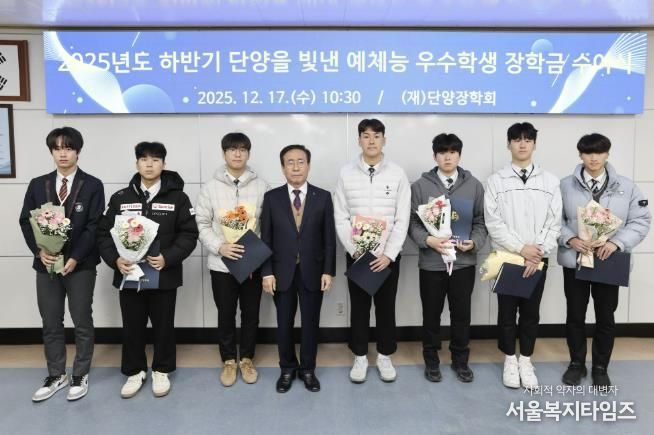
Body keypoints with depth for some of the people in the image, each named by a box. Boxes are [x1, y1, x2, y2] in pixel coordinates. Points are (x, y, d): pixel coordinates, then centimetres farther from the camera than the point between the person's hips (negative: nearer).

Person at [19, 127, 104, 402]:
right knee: (51, 323, 11)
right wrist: (40, 252, -9)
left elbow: (94, 227, -8)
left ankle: (80, 375, 20)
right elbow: (26, 222, 6)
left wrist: (75, 258, -15)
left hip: (80, 265, -3)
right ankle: (56, 376, 26)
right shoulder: (38, 185, 9)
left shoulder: (92, 186, -2)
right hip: (46, 263, 4)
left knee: (82, 322, 6)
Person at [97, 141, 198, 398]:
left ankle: (161, 371, 29)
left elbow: (189, 234, -5)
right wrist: (115, 259, -12)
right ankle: (134, 371, 31)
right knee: (132, 326, 12)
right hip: (129, 274, 2)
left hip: (164, 274, -2)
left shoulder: (177, 197, -2)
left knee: (163, 325, 10)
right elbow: (104, 233, 5)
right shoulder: (120, 198, 5)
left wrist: (168, 258, -18)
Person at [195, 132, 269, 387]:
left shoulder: (261, 187, -1)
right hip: (221, 264, 0)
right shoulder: (211, 187, -1)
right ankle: (229, 361, 28)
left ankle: (246, 359, 29)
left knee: (251, 314, 11)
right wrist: (219, 247, -15)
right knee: (226, 314, 11)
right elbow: (202, 224, 0)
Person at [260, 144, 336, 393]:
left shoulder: (323, 197, 0)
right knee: (284, 323, 11)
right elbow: (265, 239, -1)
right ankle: (287, 369, 29)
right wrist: (267, 272, -6)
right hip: (282, 272, 0)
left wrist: (328, 271, -5)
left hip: (312, 272, 0)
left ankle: (308, 369, 28)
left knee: (310, 323, 10)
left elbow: (329, 238, 0)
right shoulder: (272, 198, 0)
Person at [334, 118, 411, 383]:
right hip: (356, 254, 0)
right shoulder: (346, 174, 0)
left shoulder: (397, 174, -2)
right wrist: (354, 251, -10)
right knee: (359, 307, 10)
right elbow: (340, 218, -2)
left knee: (386, 306, 10)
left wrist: (388, 254, -12)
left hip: (388, 255, 0)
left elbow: (402, 220, -4)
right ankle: (360, 357, 24)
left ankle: (385, 356, 26)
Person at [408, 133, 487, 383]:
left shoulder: (474, 186, 4)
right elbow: (413, 222, -2)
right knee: (431, 314, 10)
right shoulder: (420, 186, 0)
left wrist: (474, 242, -13)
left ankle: (460, 360, 30)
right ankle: (431, 361, 28)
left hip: (464, 261, 1)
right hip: (431, 262, -1)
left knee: (461, 313, 11)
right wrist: (429, 240, -19)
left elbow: (481, 222, 5)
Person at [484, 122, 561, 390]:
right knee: (507, 311, 7)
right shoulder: (496, 181, 0)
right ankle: (510, 360, 22)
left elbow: (554, 224, 0)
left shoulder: (550, 181, 5)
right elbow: (493, 223, -8)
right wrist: (521, 248, -15)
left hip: (538, 259, 2)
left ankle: (526, 361, 24)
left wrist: (538, 253, -11)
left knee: (531, 312, 9)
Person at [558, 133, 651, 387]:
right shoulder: (565, 185, -1)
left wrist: (617, 242, -17)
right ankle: (576, 363, 28)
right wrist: (570, 239, -17)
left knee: (605, 318, 10)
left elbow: (641, 221, -2)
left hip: (609, 262, 1)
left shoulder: (626, 187, 0)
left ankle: (600, 367, 28)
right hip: (574, 260, 0)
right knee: (575, 316, 10)